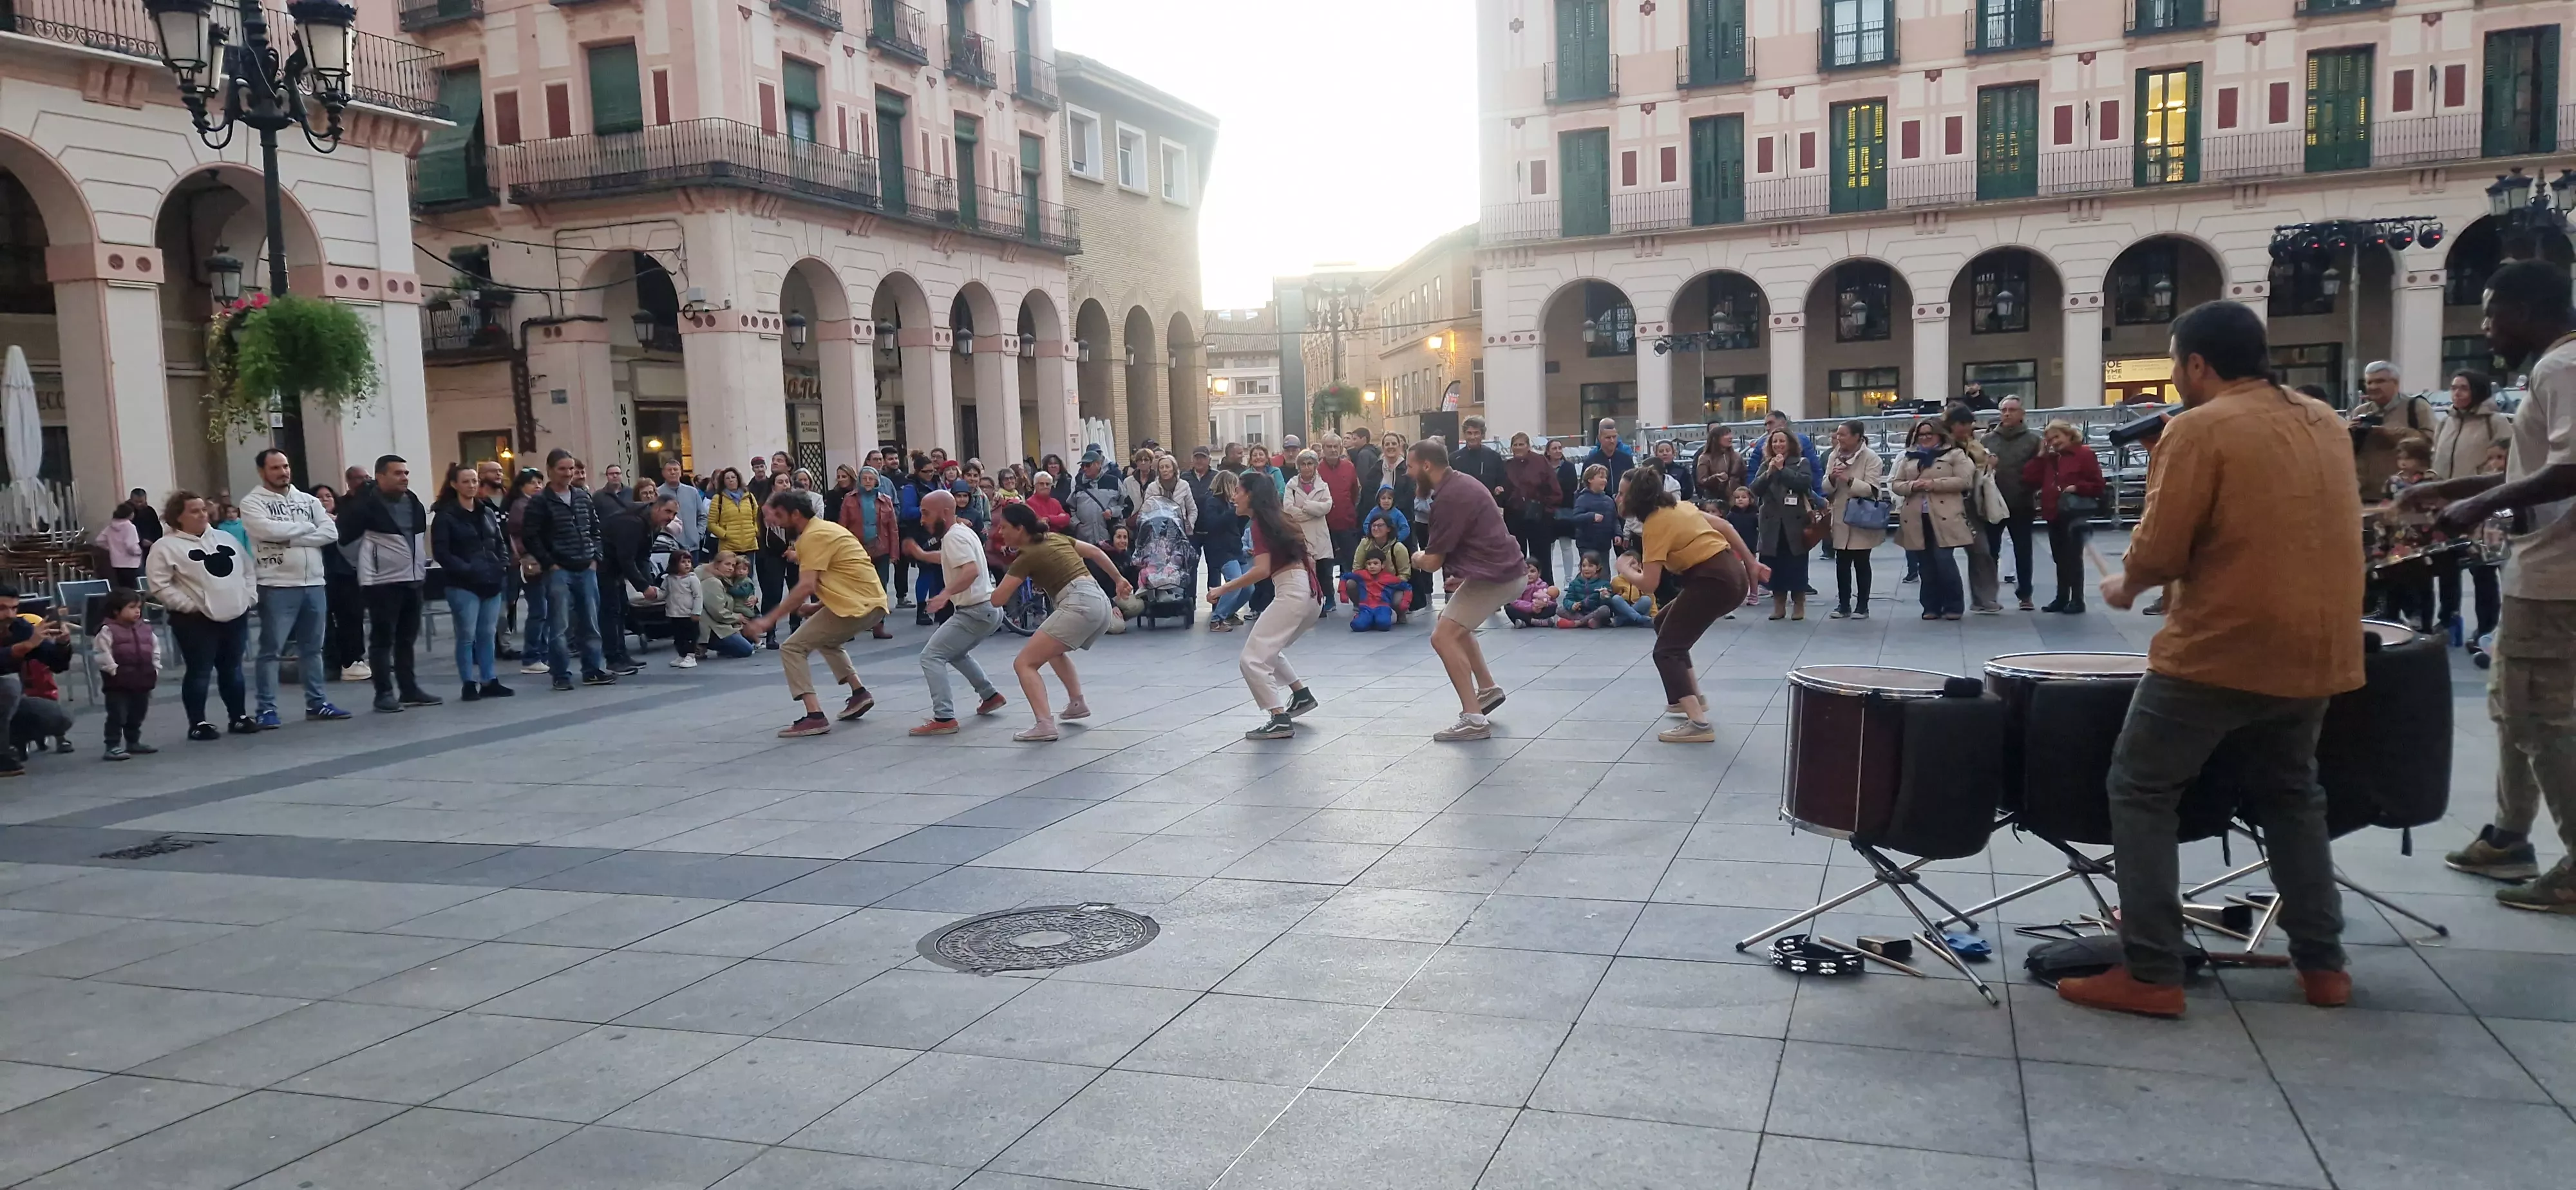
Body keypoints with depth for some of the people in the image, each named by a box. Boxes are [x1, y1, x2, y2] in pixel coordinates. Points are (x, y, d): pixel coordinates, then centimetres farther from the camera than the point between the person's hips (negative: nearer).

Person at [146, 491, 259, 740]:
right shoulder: (167, 547, -6)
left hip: (235, 616, 5)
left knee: (233, 670, 12)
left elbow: (246, 570, 19)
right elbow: (159, 585, -11)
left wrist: (249, 597, 6)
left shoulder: (225, 538, 14)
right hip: (197, 620, -5)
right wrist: (189, 605, -14)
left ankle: (239, 717, 20)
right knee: (199, 672, -2)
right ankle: (198, 723, 5)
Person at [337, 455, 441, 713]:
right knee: (383, 639, -2)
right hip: (382, 581, -7)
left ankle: (409, 689, 19)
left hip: (413, 579, 7)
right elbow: (344, 537, -10)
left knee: (407, 638, 13)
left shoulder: (412, 501, 10)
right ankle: (384, 693, 3)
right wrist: (364, 565, -2)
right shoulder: (366, 504, -12)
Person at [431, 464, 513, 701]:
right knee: (467, 636, -1)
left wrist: (502, 566, 1)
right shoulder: (445, 515, -5)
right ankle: (469, 685, 4)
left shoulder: (488, 512, 13)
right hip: (463, 585, -5)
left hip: (492, 583, 5)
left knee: (488, 635, 9)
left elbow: (500, 543, 18)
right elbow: (440, 552, -11)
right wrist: (467, 570, -18)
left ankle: (490, 682, 15)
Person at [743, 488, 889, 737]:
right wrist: (817, 607, 13)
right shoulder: (825, 528, 18)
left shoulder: (813, 536, -12)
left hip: (857, 606, -10)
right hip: (872, 602, 10)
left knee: (792, 649, -4)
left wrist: (768, 620, -21)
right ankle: (859, 693, 27)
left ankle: (815, 717, -13)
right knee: (825, 640, 34)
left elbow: (806, 587, -22)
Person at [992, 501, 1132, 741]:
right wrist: (1120, 579, 31)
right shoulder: (1055, 538, 20)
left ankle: (1045, 724, -24)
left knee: (1024, 663, -9)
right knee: (1054, 649, 35)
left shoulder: (1028, 556, -1)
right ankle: (1077, 703, 31)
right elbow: (1095, 552, 22)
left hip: (1079, 604, -9)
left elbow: (998, 600, -2)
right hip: (1101, 602, 9)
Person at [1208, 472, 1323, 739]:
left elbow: (1262, 570, -18)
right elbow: (1308, 558, 24)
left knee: (1252, 659, -9)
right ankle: (1302, 695, 28)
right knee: (1267, 649, 27)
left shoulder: (1259, 523, -6)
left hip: (1293, 593, -10)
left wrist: (1222, 589, -12)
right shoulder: (1277, 517, 19)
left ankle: (1280, 720, -16)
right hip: (1311, 595, 10)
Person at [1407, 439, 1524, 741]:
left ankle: (1474, 720, -18)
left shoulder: (1450, 497, -20)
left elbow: (1432, 562, -17)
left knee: (1443, 636, -15)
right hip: (1503, 569, 11)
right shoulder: (1459, 483, 10)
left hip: (1495, 576, -11)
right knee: (1454, 623, 27)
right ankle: (1487, 688, 31)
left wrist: (1417, 558, 7)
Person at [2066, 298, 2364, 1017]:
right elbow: (2324, 530, 20)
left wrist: (2127, 587, 5)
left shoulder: (2201, 430, -12)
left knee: (2141, 793, 3)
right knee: (2292, 796, 23)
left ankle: (2151, 974, 0)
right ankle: (2323, 964, 23)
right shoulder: (2326, 423, 11)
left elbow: (2159, 551, -16)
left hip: (2220, 648, -7)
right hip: (2316, 648, 8)